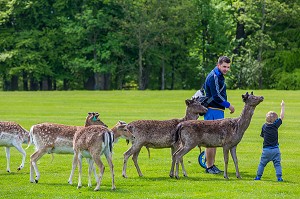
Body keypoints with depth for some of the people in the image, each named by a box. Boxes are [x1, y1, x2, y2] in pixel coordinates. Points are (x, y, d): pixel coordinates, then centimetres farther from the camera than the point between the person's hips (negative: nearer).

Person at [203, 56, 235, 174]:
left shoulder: (219, 76, 18)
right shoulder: (214, 77, -15)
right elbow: (216, 96, -20)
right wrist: (229, 105, -10)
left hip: (217, 111, 11)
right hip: (213, 111, -11)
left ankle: (212, 165, 16)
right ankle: (209, 166, -6)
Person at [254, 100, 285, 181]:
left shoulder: (264, 126, 0)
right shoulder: (275, 125, -9)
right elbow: (281, 117, -1)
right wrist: (282, 106, 6)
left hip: (266, 149, 2)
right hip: (275, 149, -2)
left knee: (262, 163, 11)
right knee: (277, 164, 3)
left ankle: (258, 176, 15)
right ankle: (279, 177, -4)